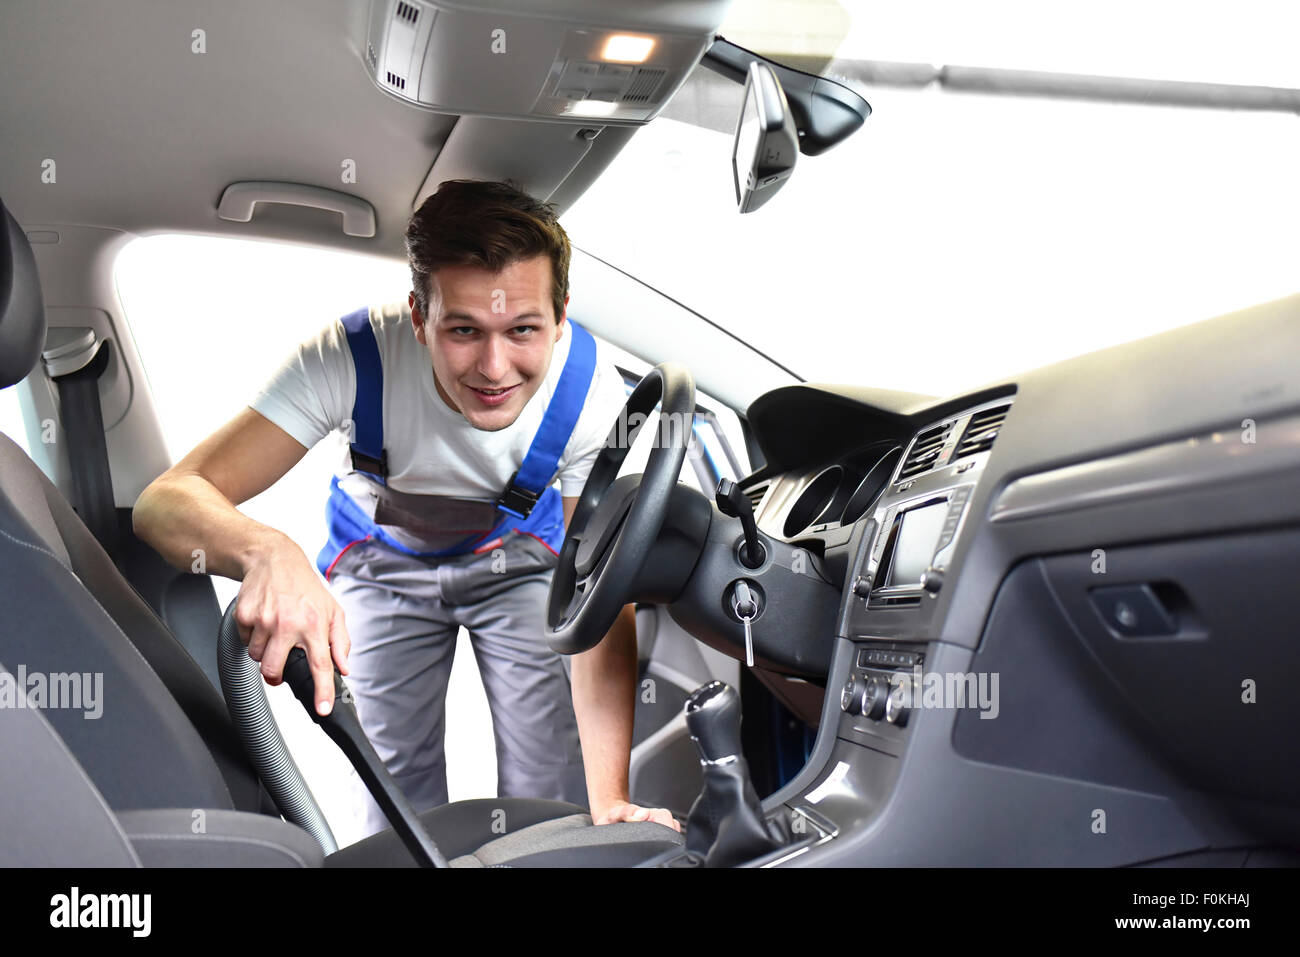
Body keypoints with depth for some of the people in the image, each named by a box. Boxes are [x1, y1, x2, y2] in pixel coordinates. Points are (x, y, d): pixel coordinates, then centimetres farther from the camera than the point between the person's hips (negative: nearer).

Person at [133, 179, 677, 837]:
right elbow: (167, 501, -39)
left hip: (518, 558, 0)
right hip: (382, 563, 0)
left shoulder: (591, 393, -32)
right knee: (397, 795, 3)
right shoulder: (352, 357, -36)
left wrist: (608, 801, -38)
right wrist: (268, 553, -63)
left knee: (552, 797, -7)